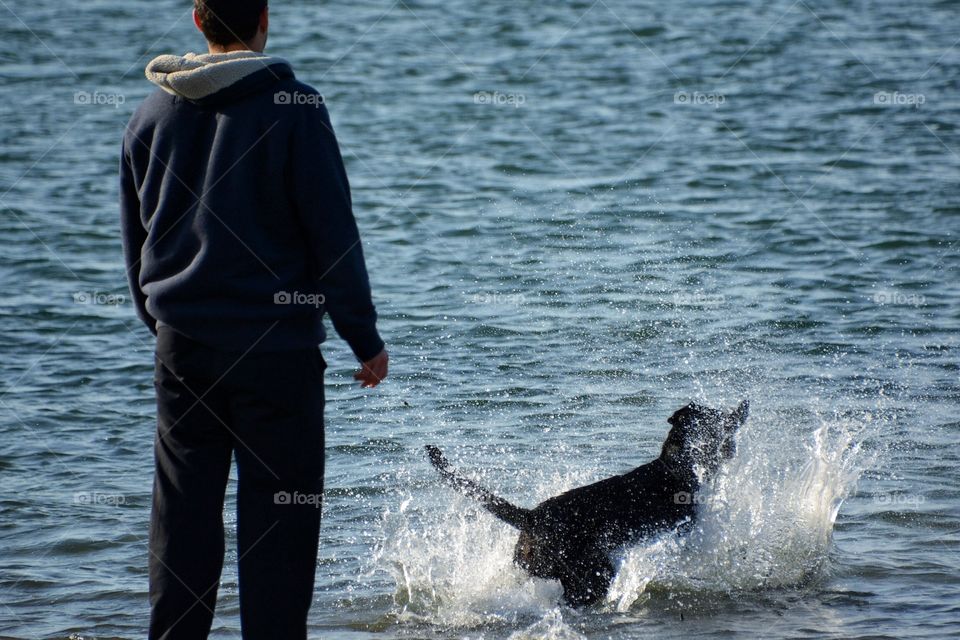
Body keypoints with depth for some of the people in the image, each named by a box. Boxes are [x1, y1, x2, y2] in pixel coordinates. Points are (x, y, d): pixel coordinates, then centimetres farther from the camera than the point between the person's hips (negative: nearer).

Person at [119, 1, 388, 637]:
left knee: (182, 512, 11)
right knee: (280, 508, 2)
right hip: (277, 346, -5)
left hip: (181, 345, 5)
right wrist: (366, 340, -1)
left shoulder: (152, 113, 6)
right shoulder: (293, 109, -11)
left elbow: (135, 236, 16)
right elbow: (334, 234, -9)